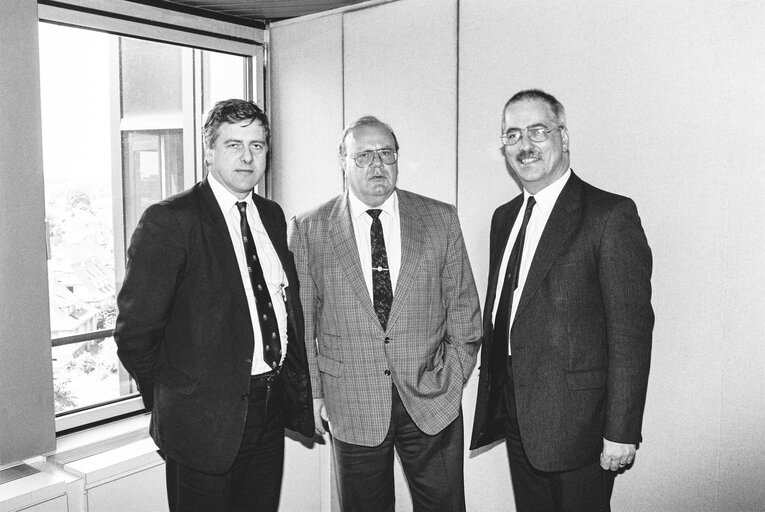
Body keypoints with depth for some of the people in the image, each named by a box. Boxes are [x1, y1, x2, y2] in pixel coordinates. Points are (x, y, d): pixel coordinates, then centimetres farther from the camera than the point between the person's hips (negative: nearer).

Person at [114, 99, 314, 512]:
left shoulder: (272, 216, 8)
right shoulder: (169, 221, -13)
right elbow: (134, 330, -11)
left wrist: (294, 384, 8)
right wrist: (172, 401, -1)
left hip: (272, 408, 6)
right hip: (204, 423, -6)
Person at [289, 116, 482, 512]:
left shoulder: (441, 219, 2)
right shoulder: (309, 230, -1)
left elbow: (464, 309, 5)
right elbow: (300, 322, 2)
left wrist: (452, 378, -1)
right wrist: (312, 393, 0)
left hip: (432, 399, 1)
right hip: (351, 408, 0)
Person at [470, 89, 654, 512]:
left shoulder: (611, 215, -12)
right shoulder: (505, 217, 10)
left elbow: (631, 331, -15)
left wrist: (621, 431, -15)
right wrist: (491, 398, 13)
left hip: (576, 424, -6)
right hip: (516, 421, 6)